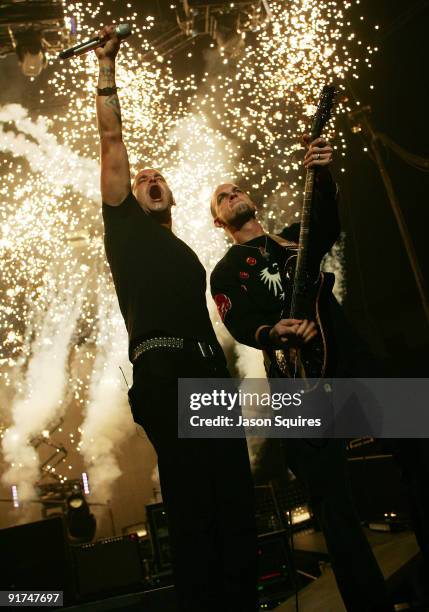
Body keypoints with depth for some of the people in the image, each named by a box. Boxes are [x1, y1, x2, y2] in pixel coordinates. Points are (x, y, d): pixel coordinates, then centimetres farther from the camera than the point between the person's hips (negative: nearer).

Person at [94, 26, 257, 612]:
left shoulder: (184, 253, 30)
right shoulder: (126, 229, 16)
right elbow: (111, 141, 11)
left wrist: (226, 383, 16)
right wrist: (107, 66, 11)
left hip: (211, 373, 6)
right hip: (164, 372, -6)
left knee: (235, 498, 2)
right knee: (191, 503, -11)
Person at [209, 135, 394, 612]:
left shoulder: (295, 238, 22)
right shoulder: (225, 273, 16)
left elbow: (328, 224, -2)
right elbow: (240, 326, -1)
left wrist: (322, 176, -21)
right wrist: (273, 334, -24)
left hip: (351, 364, 2)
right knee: (333, 505, -4)